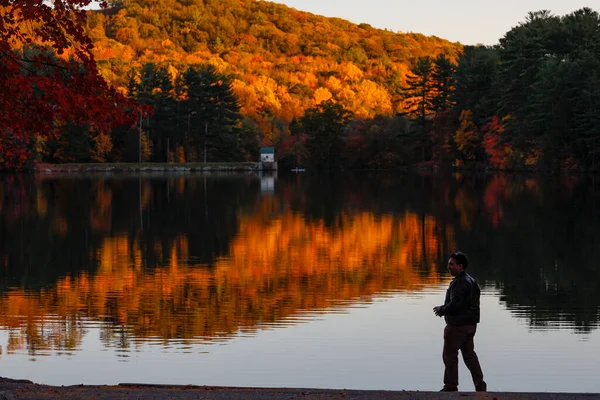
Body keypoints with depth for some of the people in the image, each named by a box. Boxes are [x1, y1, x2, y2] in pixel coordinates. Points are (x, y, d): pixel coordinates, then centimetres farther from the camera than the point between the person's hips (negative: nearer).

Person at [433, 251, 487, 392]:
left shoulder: (460, 283, -19)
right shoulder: (471, 281, 14)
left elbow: (455, 305, -25)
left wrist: (441, 310, -7)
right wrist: (444, 309, 13)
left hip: (458, 325, -10)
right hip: (471, 324, 10)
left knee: (449, 354, 2)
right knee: (469, 354, 13)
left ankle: (451, 385, 8)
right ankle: (480, 384, 9)